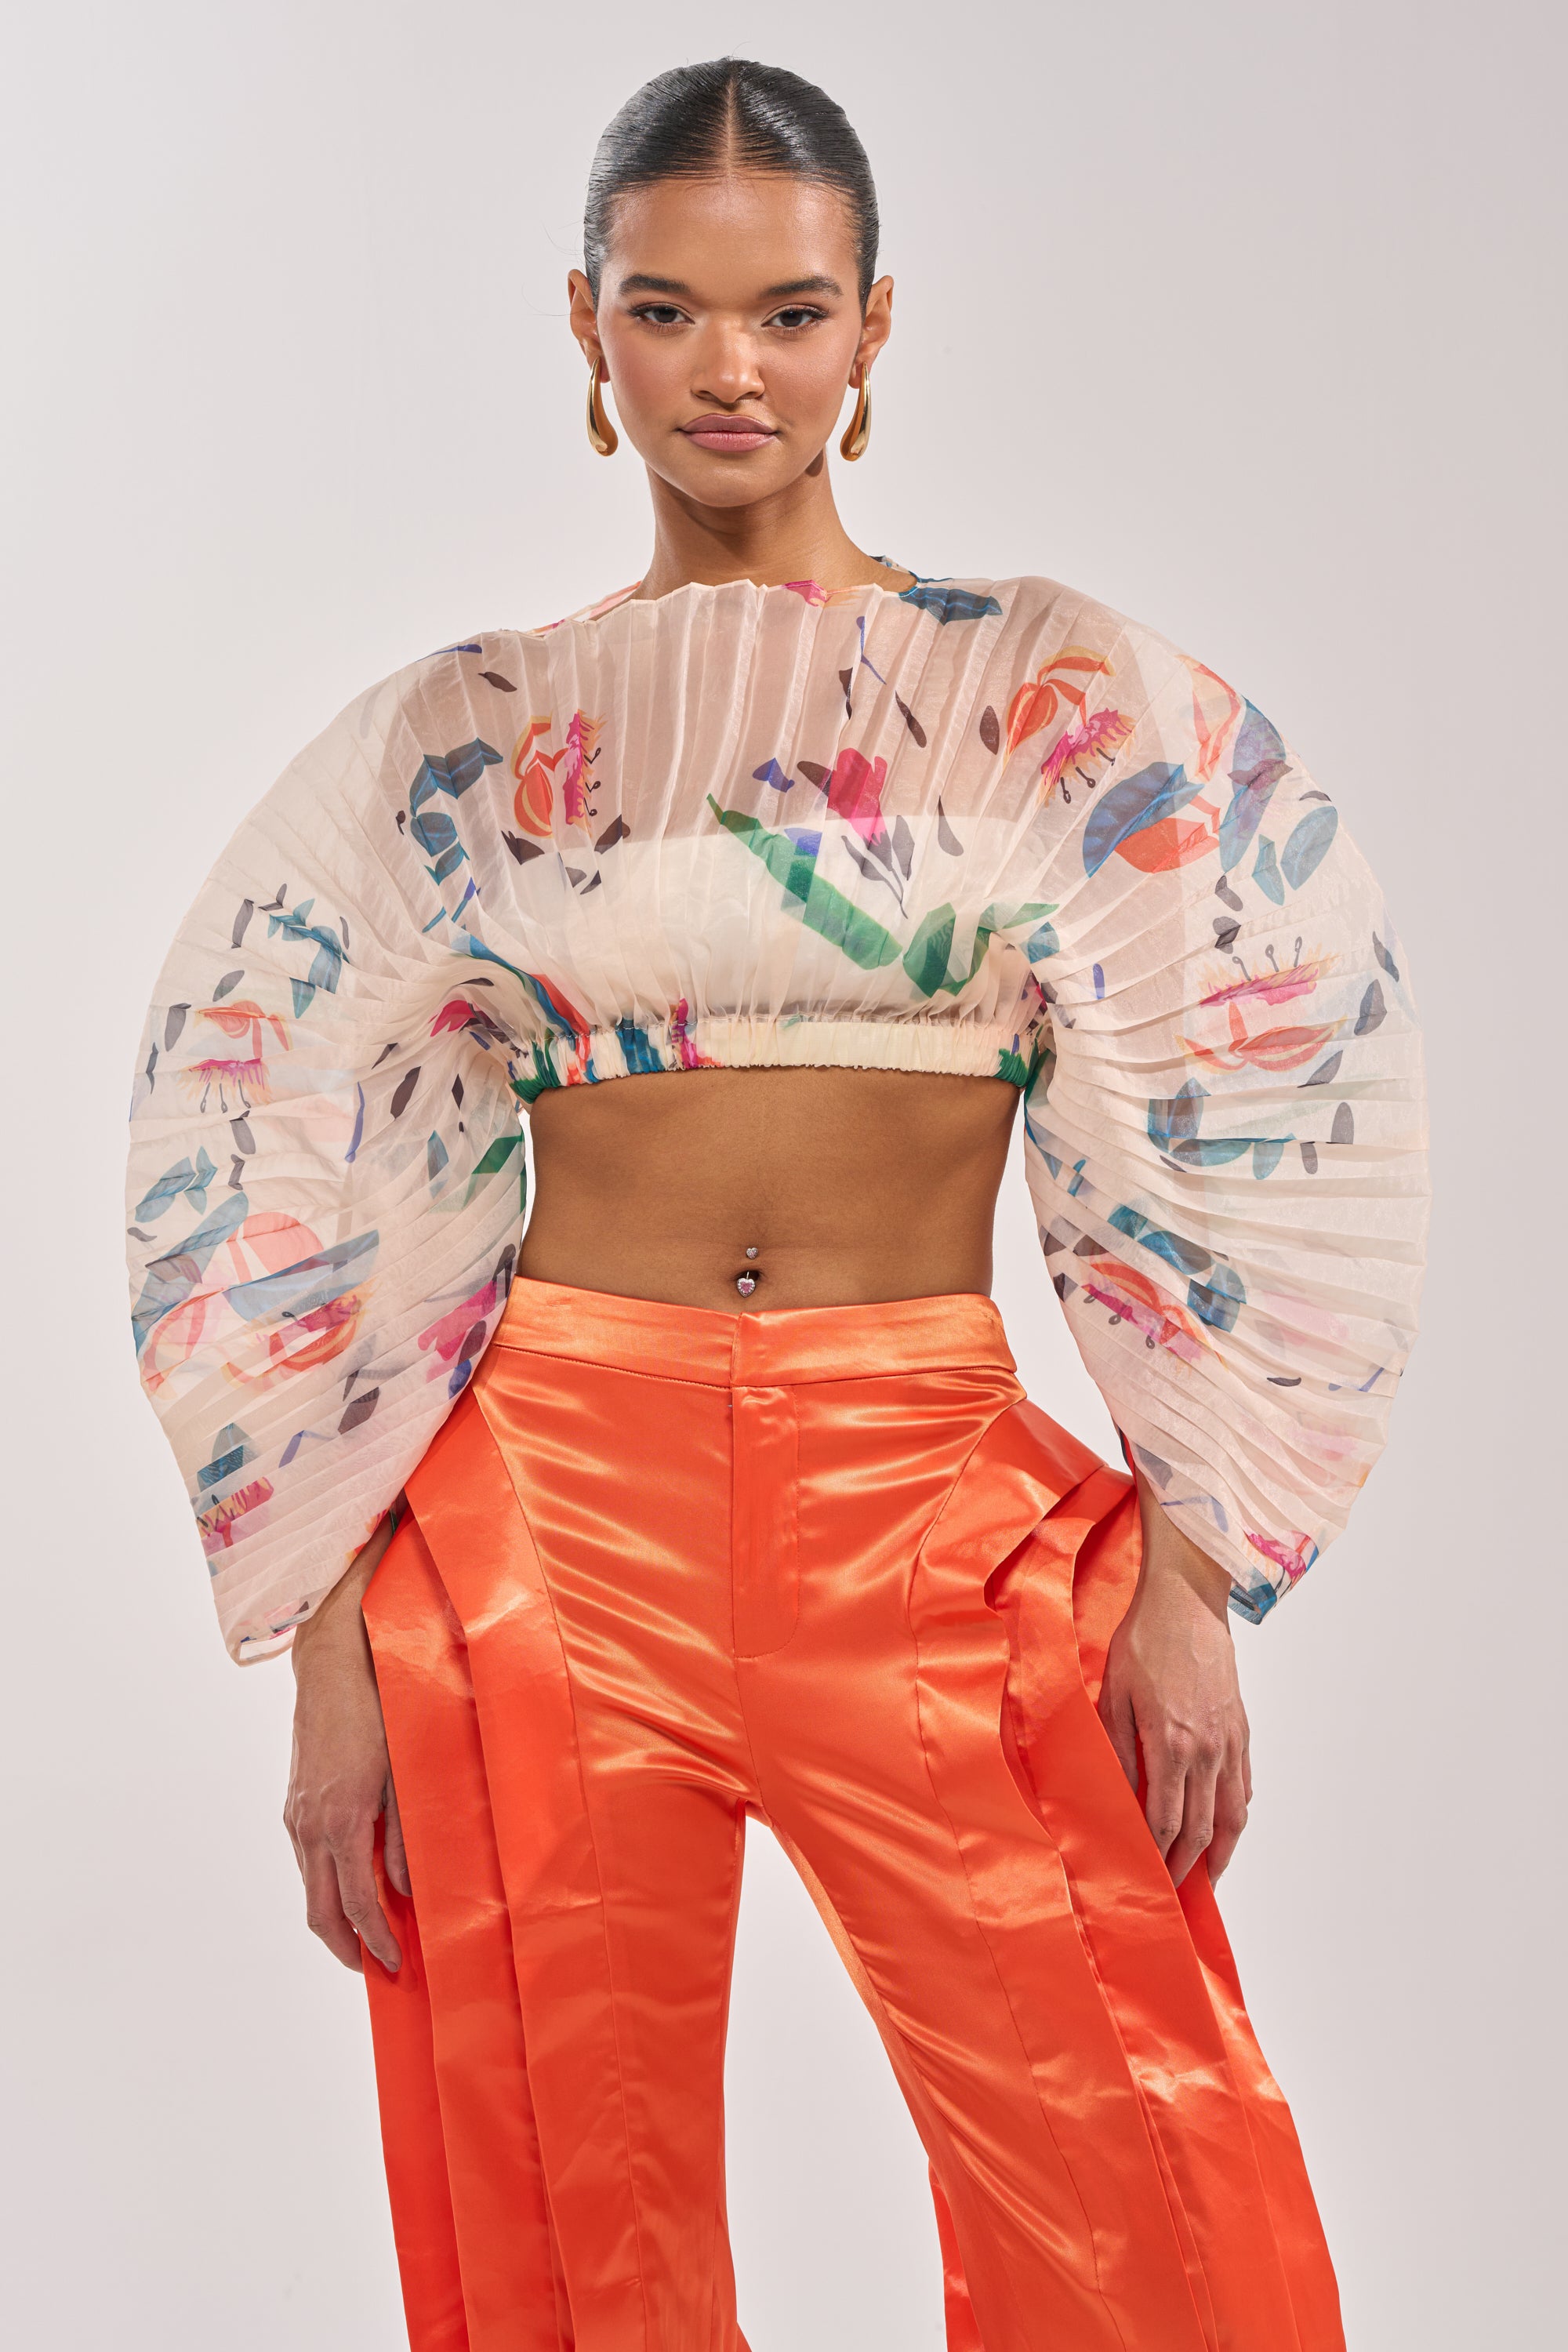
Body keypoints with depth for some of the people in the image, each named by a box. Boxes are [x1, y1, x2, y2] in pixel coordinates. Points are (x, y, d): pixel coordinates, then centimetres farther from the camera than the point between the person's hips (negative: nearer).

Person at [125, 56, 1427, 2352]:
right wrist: (334, 1654, 1)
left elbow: (1236, 1123, 3)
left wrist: (1188, 1574, -5)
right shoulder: (461, 738, 7)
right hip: (547, 1495, 1)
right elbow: (300, 1189, 6)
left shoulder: (1061, 691, 5)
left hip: (927, 1497, 0)